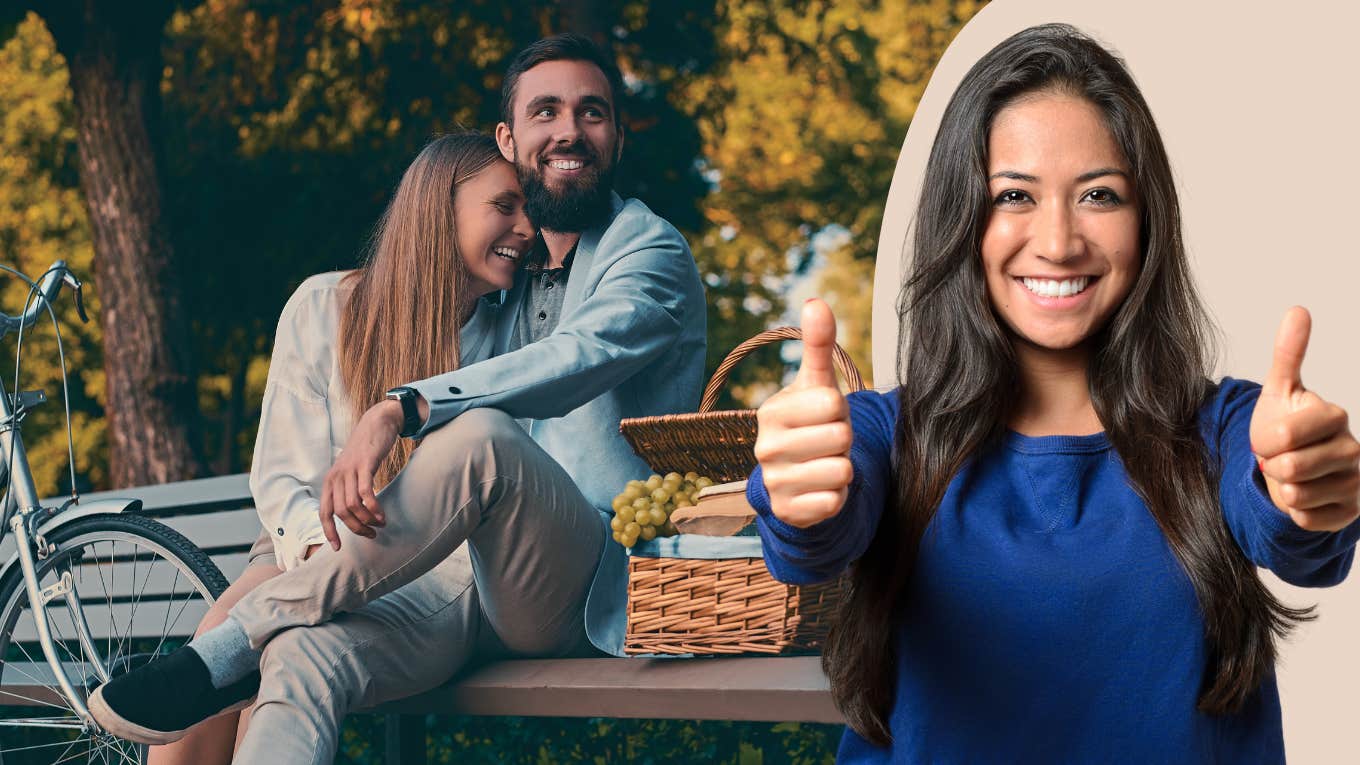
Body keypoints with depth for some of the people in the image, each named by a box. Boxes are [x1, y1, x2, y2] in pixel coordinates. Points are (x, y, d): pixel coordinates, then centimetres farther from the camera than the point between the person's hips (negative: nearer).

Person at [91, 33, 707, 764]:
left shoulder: (650, 251, 4)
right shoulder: (507, 277, 25)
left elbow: (580, 357, -20)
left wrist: (401, 408, -34)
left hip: (596, 595, -5)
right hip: (489, 595, 6)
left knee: (479, 436, -35)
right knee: (305, 651, -25)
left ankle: (231, 647, -27)